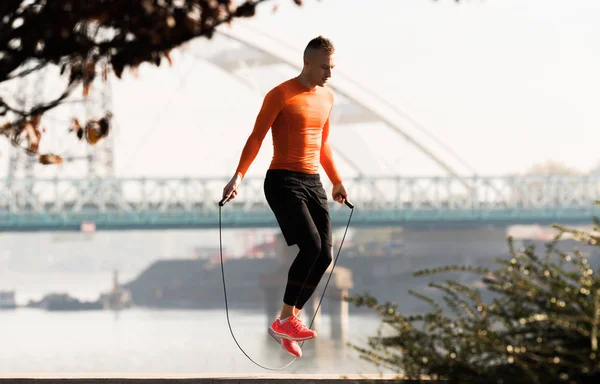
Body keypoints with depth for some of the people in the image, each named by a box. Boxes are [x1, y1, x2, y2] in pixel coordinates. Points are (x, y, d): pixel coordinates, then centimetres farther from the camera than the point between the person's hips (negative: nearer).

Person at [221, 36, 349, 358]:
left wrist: (336, 182, 30)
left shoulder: (327, 97, 14)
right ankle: (286, 318, -10)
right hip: (283, 180, -7)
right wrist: (238, 176, -19)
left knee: (325, 256, -2)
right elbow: (256, 137, -10)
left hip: (313, 183, 7)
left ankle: (285, 326, 7)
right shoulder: (281, 95, -7)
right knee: (310, 246, -22)